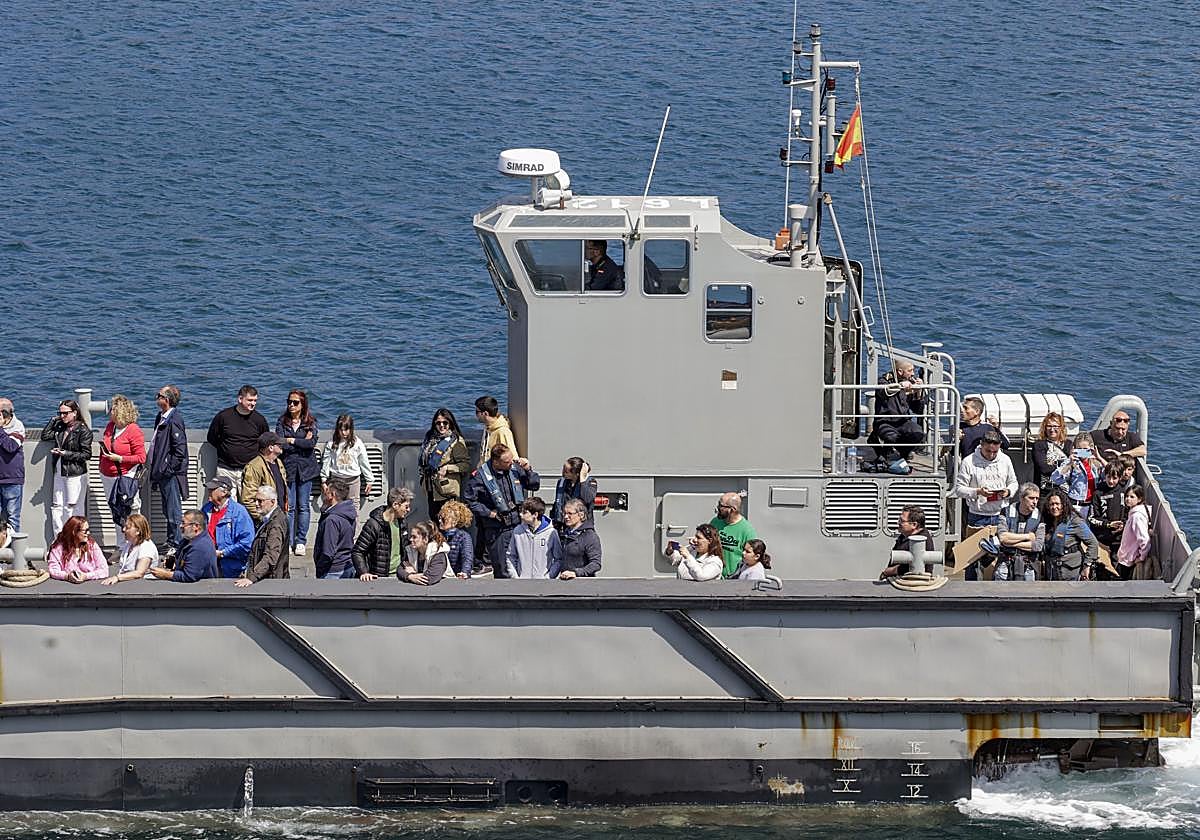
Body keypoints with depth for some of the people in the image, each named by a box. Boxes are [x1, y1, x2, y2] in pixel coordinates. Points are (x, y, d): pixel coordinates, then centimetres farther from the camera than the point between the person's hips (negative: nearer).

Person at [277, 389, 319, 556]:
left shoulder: (310, 423, 6)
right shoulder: (282, 422, 7)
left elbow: (312, 442, -9)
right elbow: (280, 443, -7)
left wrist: (291, 441, -8)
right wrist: (302, 443, -11)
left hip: (305, 467, 0)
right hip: (288, 467, 0)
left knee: (304, 506, 2)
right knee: (288, 506, -3)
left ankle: (301, 541, 8)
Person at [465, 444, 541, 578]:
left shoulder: (515, 469, 2)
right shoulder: (480, 475, -9)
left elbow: (534, 485, 11)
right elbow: (469, 499, -4)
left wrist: (528, 470, -5)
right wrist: (488, 512, -7)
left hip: (517, 523, 3)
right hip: (496, 529, -3)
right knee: (501, 568, 1)